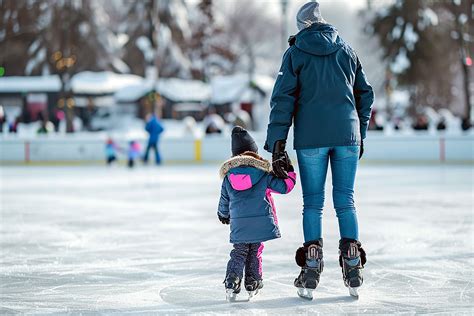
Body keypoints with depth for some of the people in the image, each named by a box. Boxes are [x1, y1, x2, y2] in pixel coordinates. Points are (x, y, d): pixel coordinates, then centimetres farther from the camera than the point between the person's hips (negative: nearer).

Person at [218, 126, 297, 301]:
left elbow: (224, 201, 17)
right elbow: (283, 187, 0)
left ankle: (231, 282, -5)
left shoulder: (228, 176, 6)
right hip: (261, 222, -1)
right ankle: (252, 284, 15)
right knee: (255, 253, 12)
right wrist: (290, 173, 19)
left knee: (239, 252, 11)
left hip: (238, 224, 2)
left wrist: (223, 215, 37)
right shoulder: (263, 172, -3)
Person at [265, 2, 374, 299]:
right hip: (347, 134, 2)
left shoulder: (295, 53, 1)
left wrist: (278, 146, -6)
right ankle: (353, 271, 6)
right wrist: (361, 135, 24)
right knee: (346, 200, 8)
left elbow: (283, 99, -5)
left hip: (311, 138, -2)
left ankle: (311, 271, 2)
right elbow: (365, 93, 15)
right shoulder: (346, 50, 10)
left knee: (313, 202, 5)